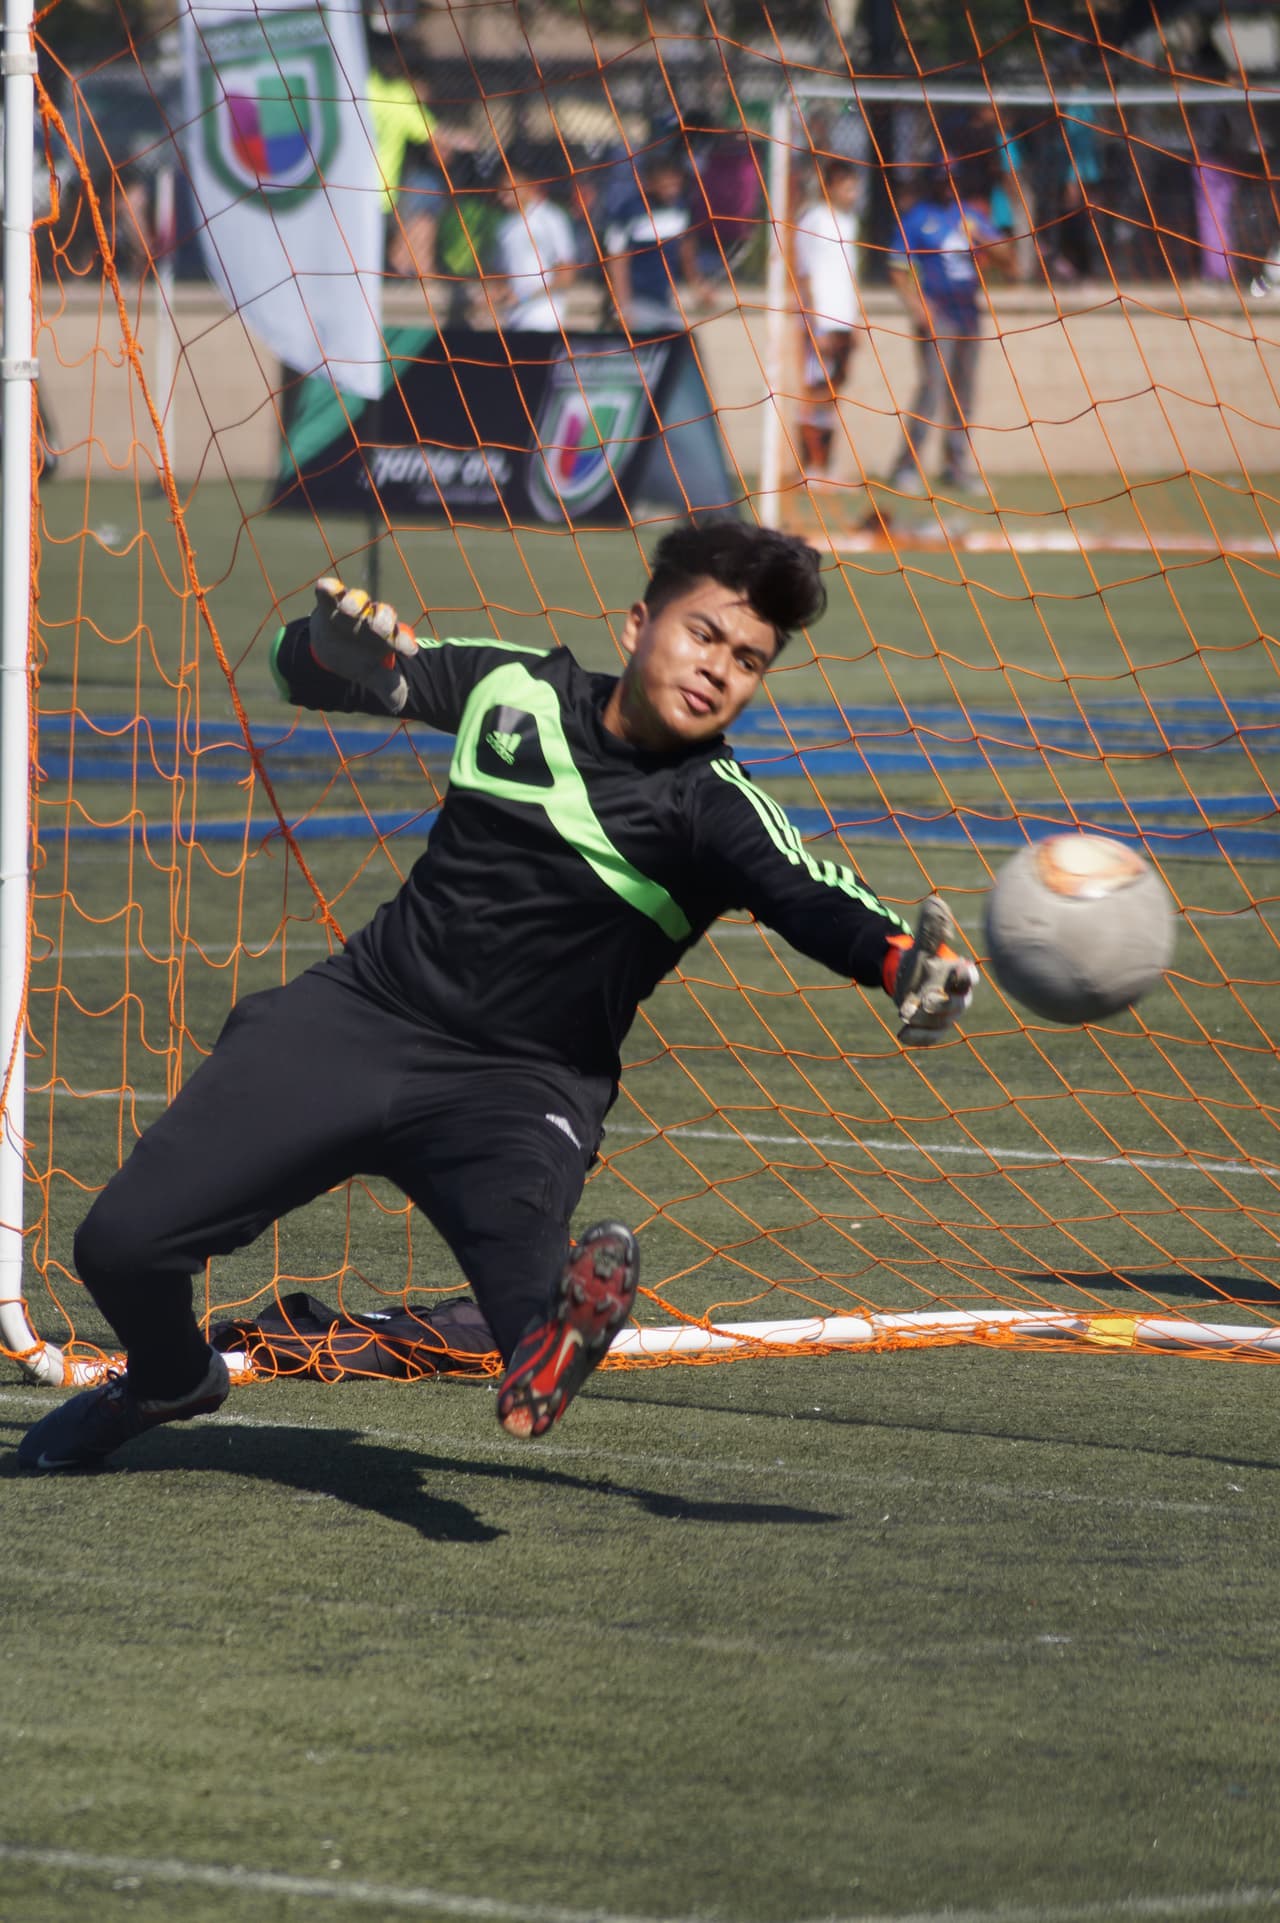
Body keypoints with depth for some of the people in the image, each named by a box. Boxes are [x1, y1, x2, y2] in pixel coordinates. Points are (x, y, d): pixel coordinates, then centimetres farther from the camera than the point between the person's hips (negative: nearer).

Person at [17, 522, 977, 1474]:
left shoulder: (714, 811, -11)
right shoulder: (520, 689, 1)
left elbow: (810, 896, -31)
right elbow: (303, 665, 10)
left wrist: (908, 961, -53)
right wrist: (337, 646, -15)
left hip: (518, 1088, -3)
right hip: (360, 1013, 4)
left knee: (520, 1231, -38)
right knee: (122, 1244, -1)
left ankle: (548, 1348, -70)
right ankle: (172, 1379, 30)